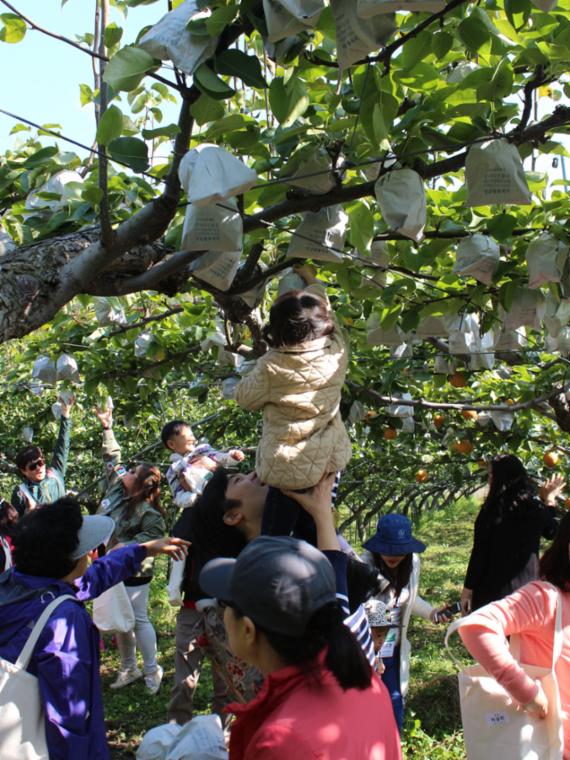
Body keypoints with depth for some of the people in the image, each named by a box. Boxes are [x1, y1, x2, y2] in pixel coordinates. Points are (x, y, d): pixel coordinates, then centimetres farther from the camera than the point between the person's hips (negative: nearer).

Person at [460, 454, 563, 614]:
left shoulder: (491, 511, -13)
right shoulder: (536, 507, 1)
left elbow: (479, 554, -11)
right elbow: (552, 532, 21)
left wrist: (468, 589, -4)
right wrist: (550, 500, 29)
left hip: (493, 589, -4)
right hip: (528, 588, 4)